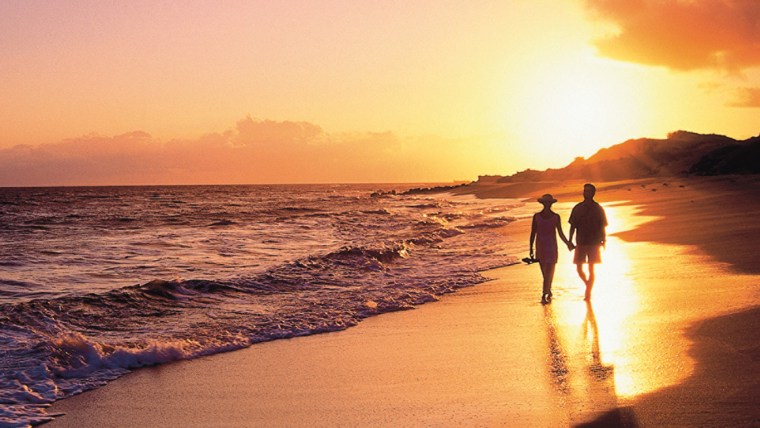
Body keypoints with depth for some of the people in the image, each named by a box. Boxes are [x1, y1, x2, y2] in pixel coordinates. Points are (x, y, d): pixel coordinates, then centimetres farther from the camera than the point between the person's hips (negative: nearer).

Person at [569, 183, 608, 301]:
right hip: (581, 243, 2)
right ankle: (588, 284, 27)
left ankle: (588, 292, 6)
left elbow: (602, 227, 3)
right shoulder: (577, 208, 4)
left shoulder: (598, 209, -1)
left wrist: (603, 241, -3)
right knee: (579, 269, 2)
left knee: (591, 269, 0)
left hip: (594, 243, -2)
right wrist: (570, 241, 0)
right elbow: (572, 226, 6)